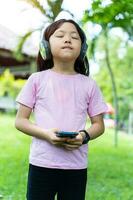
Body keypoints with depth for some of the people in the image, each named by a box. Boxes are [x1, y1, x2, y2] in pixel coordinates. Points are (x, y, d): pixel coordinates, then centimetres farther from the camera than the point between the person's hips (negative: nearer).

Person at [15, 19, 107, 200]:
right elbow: (20, 121, 2)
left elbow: (99, 124, 10)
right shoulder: (37, 80, 1)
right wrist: (46, 134, -15)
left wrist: (85, 136, -12)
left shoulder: (89, 85, 4)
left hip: (77, 166, 2)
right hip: (42, 163, -1)